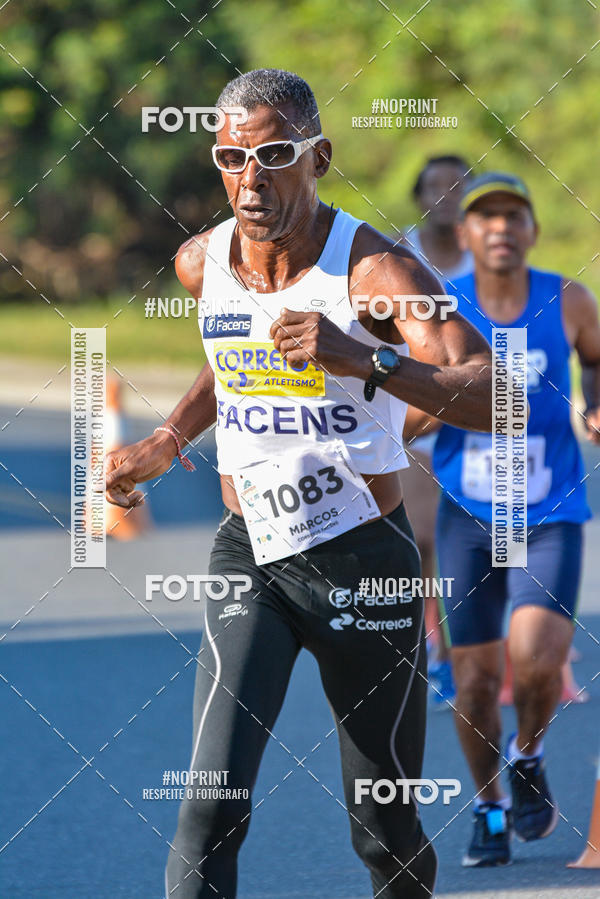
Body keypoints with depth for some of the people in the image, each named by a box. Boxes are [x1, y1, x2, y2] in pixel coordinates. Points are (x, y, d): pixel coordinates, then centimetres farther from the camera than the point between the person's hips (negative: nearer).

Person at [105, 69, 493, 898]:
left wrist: (366, 362, -40)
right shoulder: (201, 263, 1)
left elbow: (496, 401, -27)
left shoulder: (373, 270, -15)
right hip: (248, 553, 3)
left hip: (366, 562, -3)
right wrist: (169, 441, 13)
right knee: (213, 805, -17)